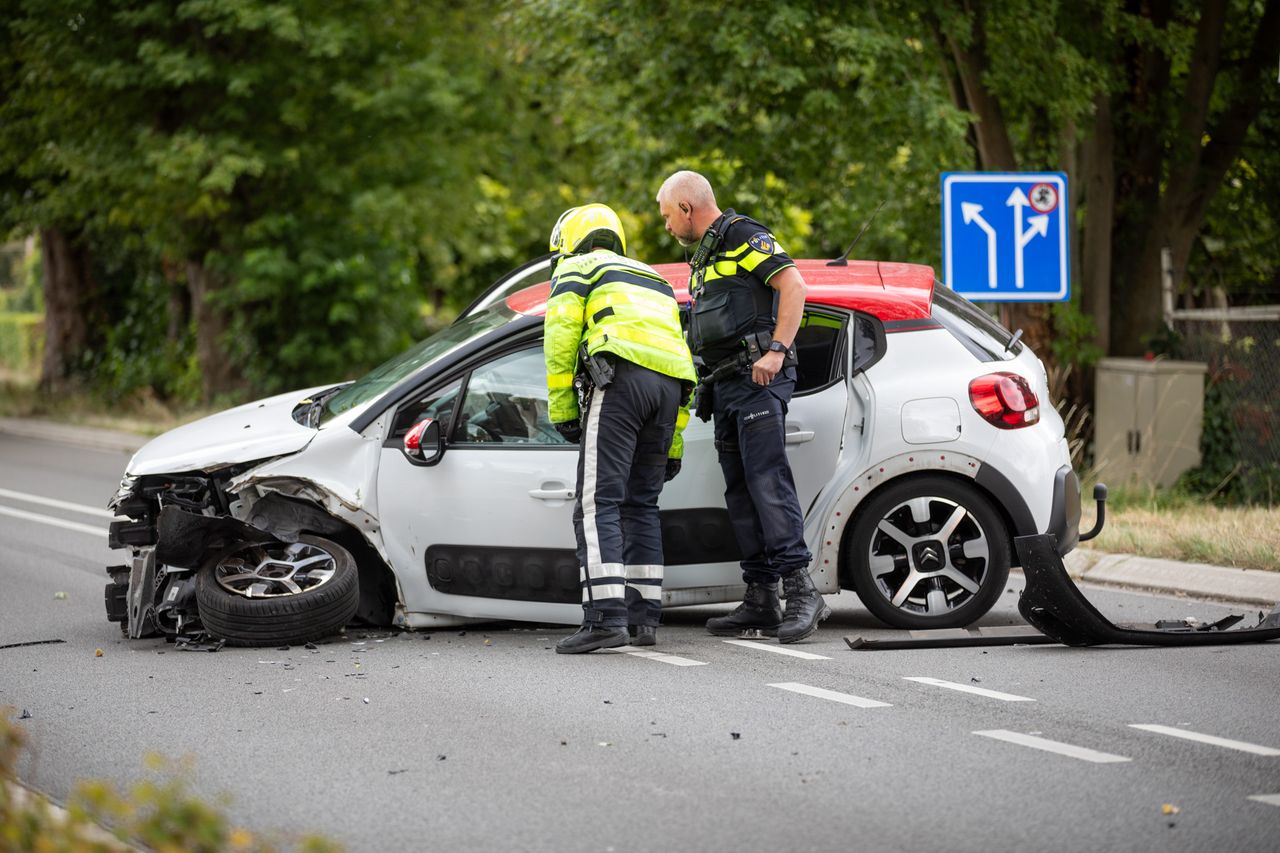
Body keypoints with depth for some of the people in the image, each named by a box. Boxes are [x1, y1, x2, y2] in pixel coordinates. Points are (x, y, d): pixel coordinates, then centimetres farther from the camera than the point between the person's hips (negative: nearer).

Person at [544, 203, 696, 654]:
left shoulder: (577, 268, 16)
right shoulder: (655, 282, 36)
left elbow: (561, 333, 0)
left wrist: (561, 405, 2)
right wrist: (672, 443, 31)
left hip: (619, 378, -7)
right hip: (669, 386, 7)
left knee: (598, 503, -10)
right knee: (640, 504, 15)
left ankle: (605, 617, -22)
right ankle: (643, 617, 12)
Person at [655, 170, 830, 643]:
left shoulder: (744, 236, -6)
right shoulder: (704, 255, 24)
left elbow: (794, 285, -17)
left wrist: (777, 350, -23)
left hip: (758, 379, -10)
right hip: (725, 386, 10)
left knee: (768, 482, -19)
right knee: (740, 493, 5)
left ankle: (801, 591, -24)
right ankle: (761, 600, 5)